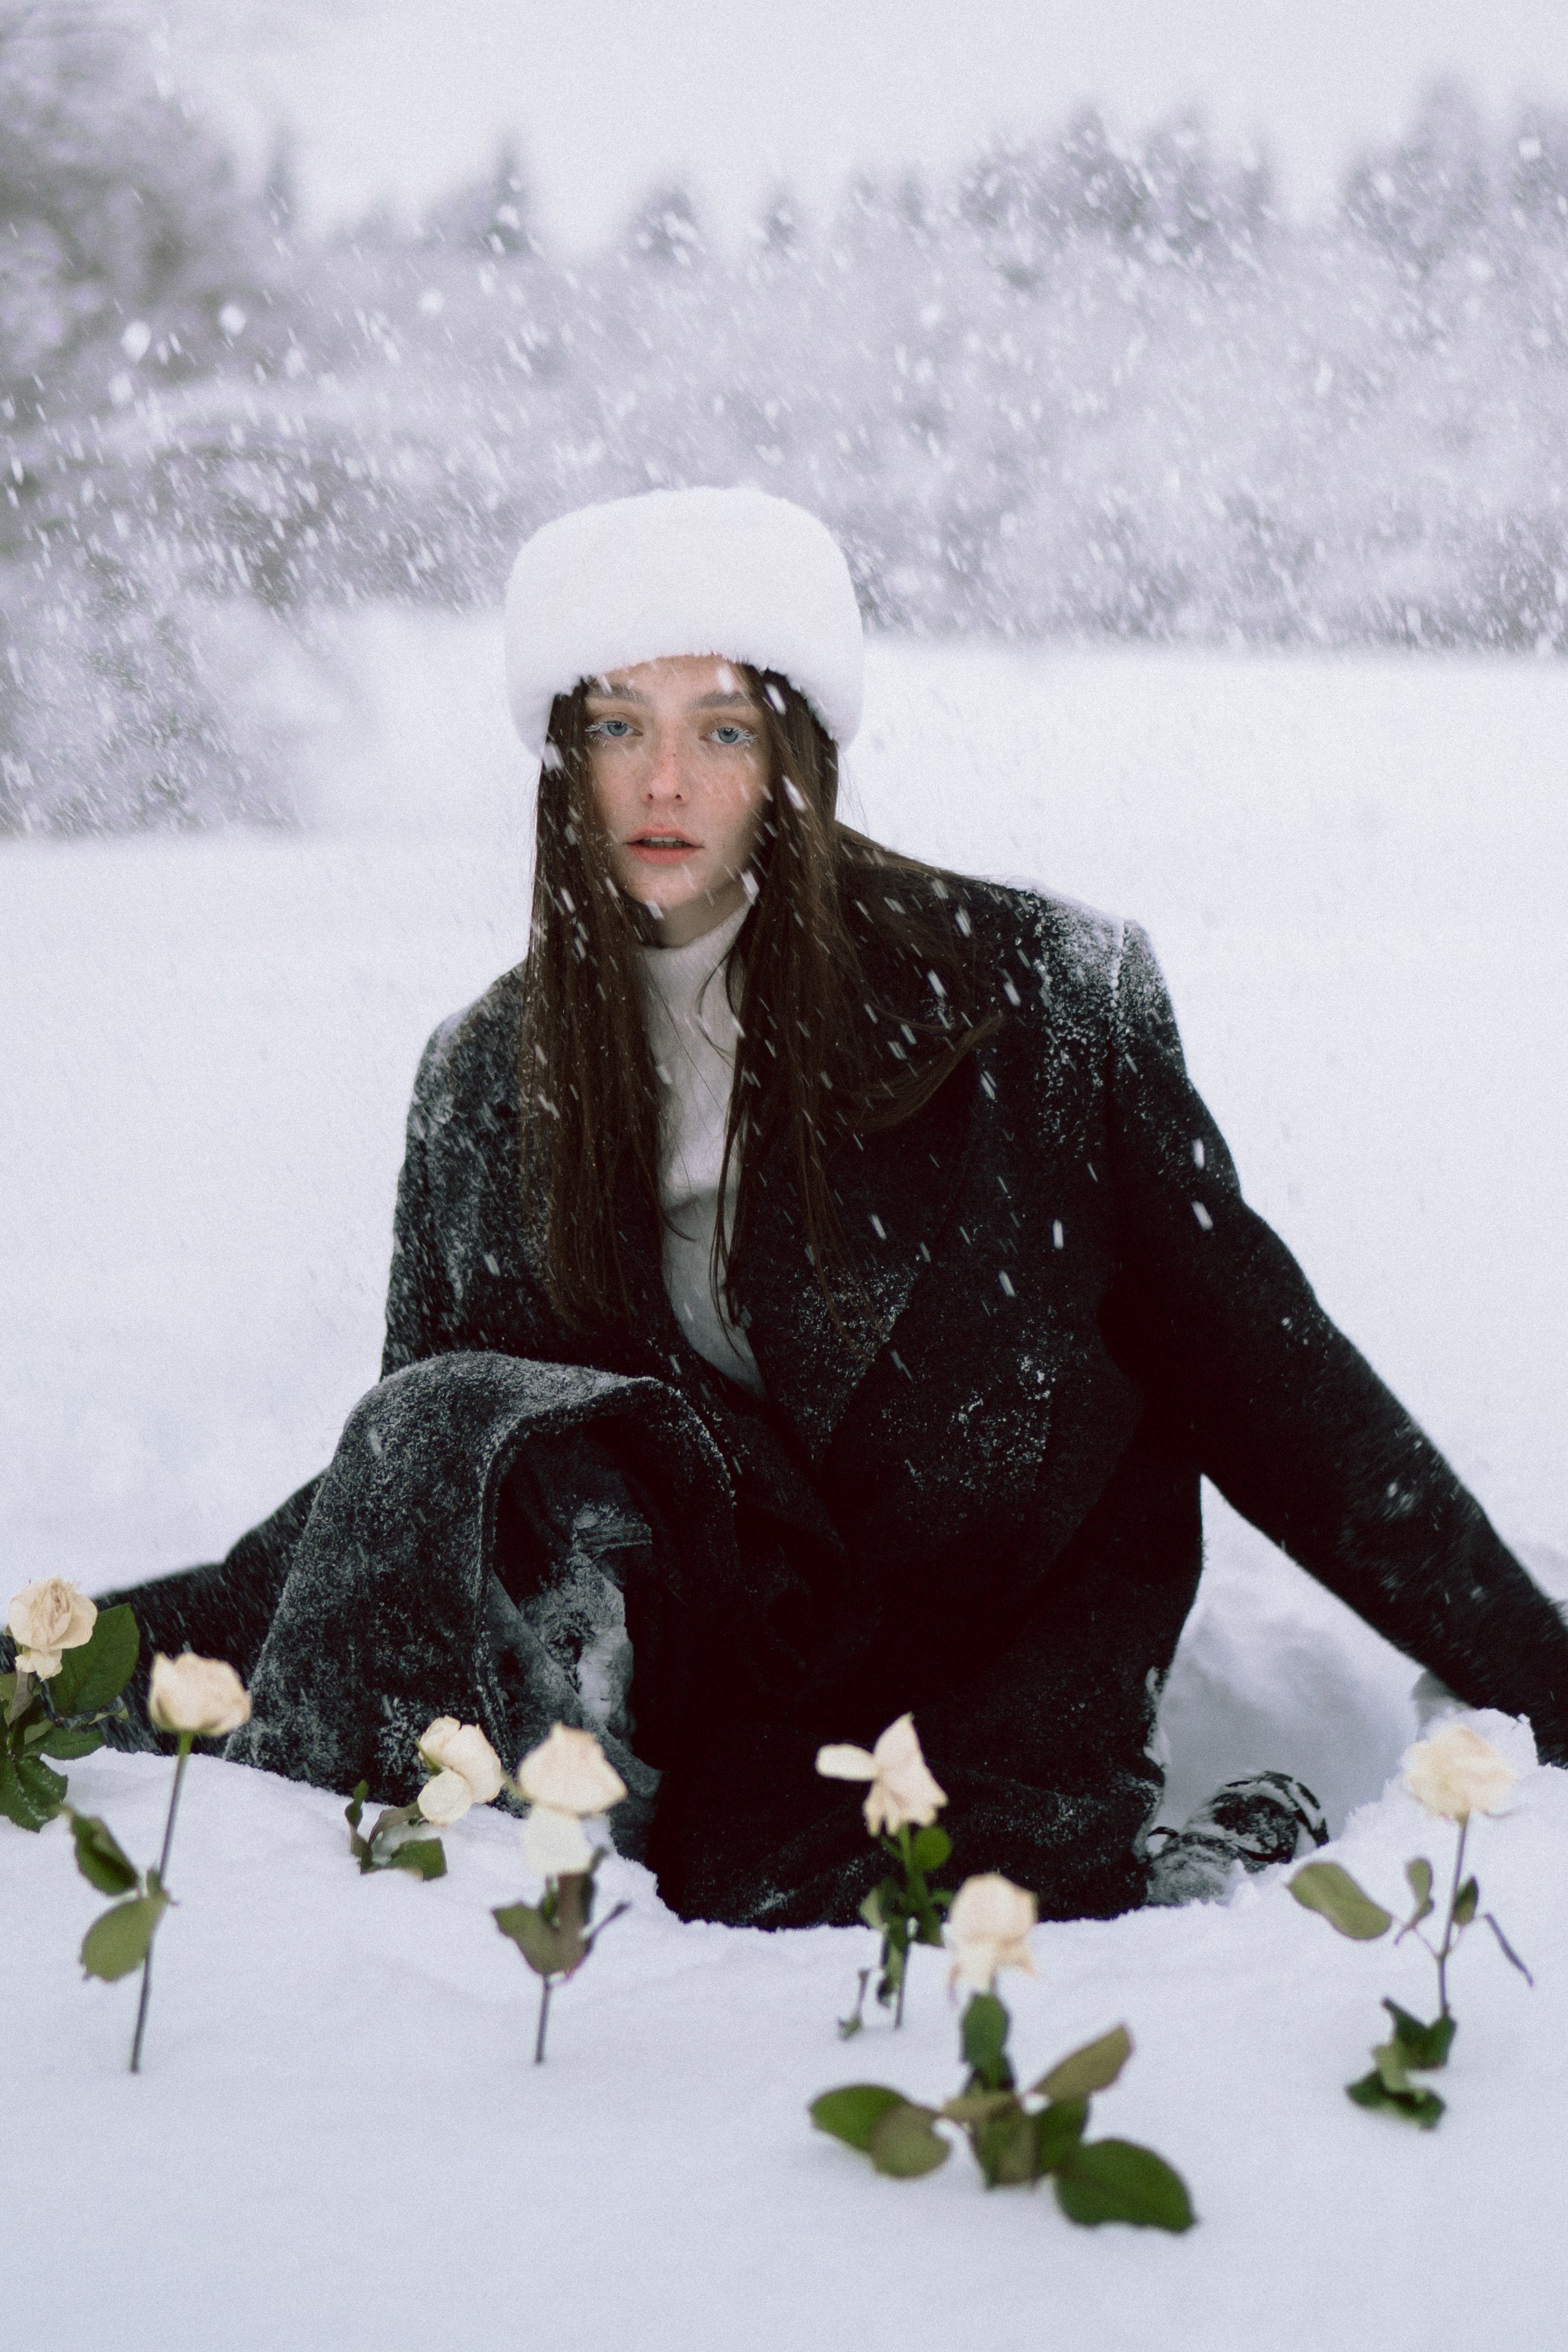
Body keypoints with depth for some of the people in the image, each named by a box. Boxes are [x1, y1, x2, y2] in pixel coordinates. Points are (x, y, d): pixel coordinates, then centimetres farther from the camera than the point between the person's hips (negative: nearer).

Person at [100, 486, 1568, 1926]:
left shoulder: (1036, 997, -3)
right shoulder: (486, 1080, 7)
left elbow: (1254, 1365, 1)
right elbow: (406, 1492, 14)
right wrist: (134, 1640, 3)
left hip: (989, 1666, -1)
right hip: (695, 1644, 2)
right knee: (459, 1428, -26)